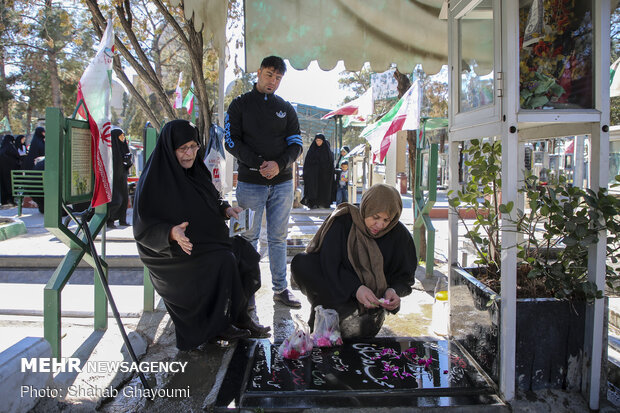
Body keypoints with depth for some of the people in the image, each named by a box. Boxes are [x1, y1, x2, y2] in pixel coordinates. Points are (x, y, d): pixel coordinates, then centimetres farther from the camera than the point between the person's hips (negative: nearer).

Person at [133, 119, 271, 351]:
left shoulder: (195, 170, 7)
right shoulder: (155, 180, -16)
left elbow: (208, 203, 21)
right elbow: (144, 228, -18)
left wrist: (225, 210, -1)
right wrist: (172, 233, -36)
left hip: (205, 242, 8)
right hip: (172, 253, -8)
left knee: (244, 250, -12)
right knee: (224, 261, -27)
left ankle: (239, 316, -2)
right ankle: (217, 326, -8)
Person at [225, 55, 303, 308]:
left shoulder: (286, 108, 12)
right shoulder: (240, 105, 5)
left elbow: (296, 145, 6)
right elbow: (232, 142, -3)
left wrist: (279, 164, -14)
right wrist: (259, 163, -16)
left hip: (282, 183, 2)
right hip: (250, 183, -2)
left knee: (278, 238, 7)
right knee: (249, 237, 3)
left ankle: (281, 289, 15)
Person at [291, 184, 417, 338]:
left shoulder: (399, 234, -9)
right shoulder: (343, 221, -15)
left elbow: (404, 275, -1)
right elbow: (329, 263, -21)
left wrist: (393, 291, -23)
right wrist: (355, 288, -35)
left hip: (371, 300, 1)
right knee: (300, 263, -26)